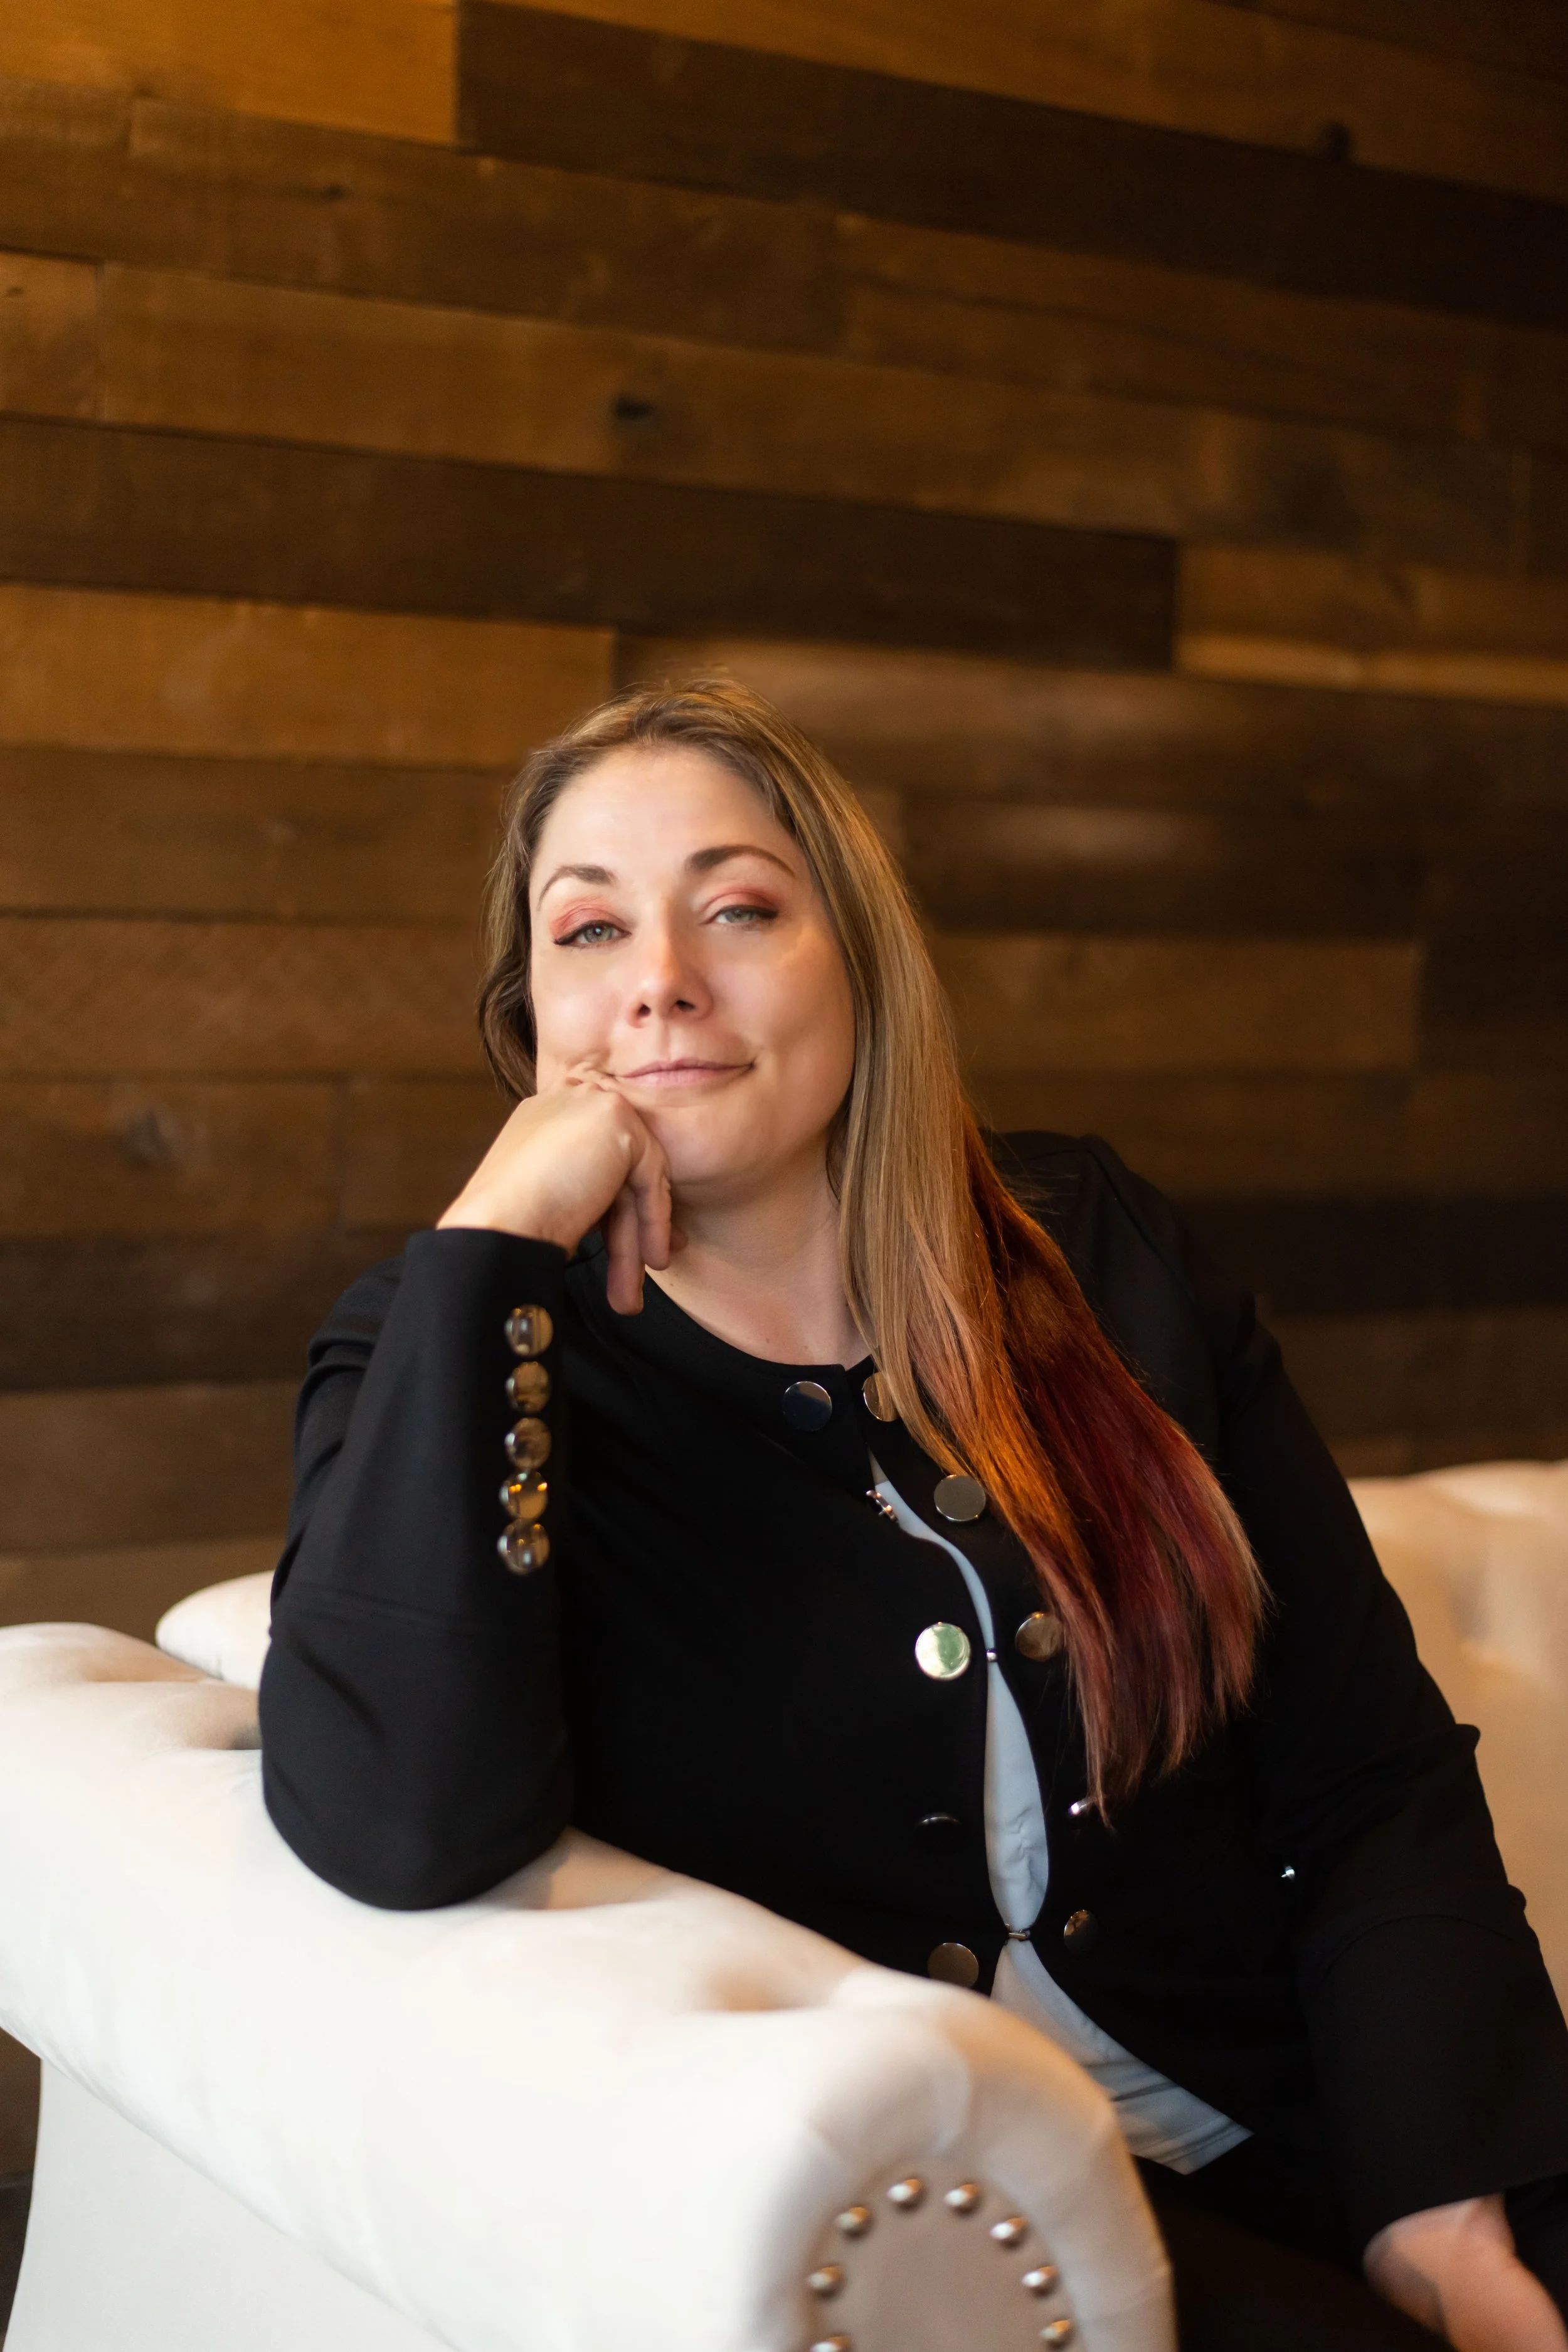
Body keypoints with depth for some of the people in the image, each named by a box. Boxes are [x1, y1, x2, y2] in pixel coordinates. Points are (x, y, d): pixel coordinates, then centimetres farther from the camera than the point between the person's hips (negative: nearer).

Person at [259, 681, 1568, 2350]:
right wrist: (493, 1240, -18)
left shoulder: (1093, 1253, 7)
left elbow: (1378, 1777, 5)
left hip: (1280, 2143, 4)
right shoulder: (454, 1354, -1)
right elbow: (400, 1827, -23)